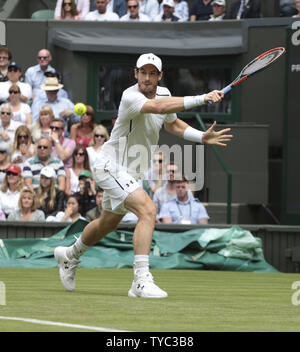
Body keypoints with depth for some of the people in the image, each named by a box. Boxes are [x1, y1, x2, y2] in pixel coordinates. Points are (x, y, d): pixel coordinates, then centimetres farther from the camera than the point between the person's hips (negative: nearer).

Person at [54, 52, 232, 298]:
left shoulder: (164, 93, 0)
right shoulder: (130, 97, -26)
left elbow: (172, 123, 19)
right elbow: (159, 107, -46)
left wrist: (203, 137, 4)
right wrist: (202, 99, -50)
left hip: (130, 172, 9)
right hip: (111, 166, -9)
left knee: (108, 223, 27)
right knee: (148, 210, -28)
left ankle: (70, 256, 53)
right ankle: (141, 281, -31)